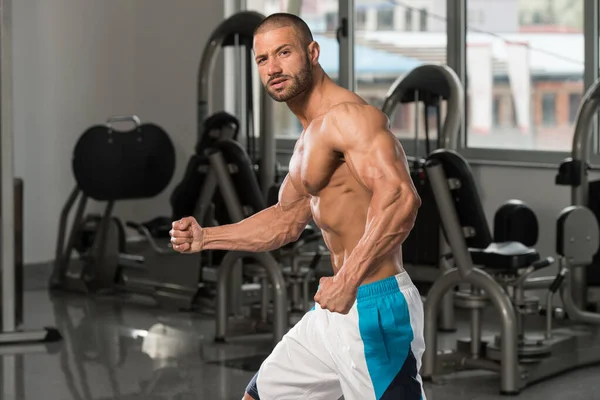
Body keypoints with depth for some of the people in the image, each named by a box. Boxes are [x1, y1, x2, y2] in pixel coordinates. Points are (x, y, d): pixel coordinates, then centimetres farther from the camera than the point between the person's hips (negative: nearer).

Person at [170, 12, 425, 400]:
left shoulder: (348, 115, -16)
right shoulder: (311, 138, 16)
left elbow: (400, 197, -31)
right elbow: (287, 220, 28)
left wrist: (348, 280, -36)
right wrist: (206, 238, 19)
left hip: (374, 308, -10)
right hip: (335, 311, 10)